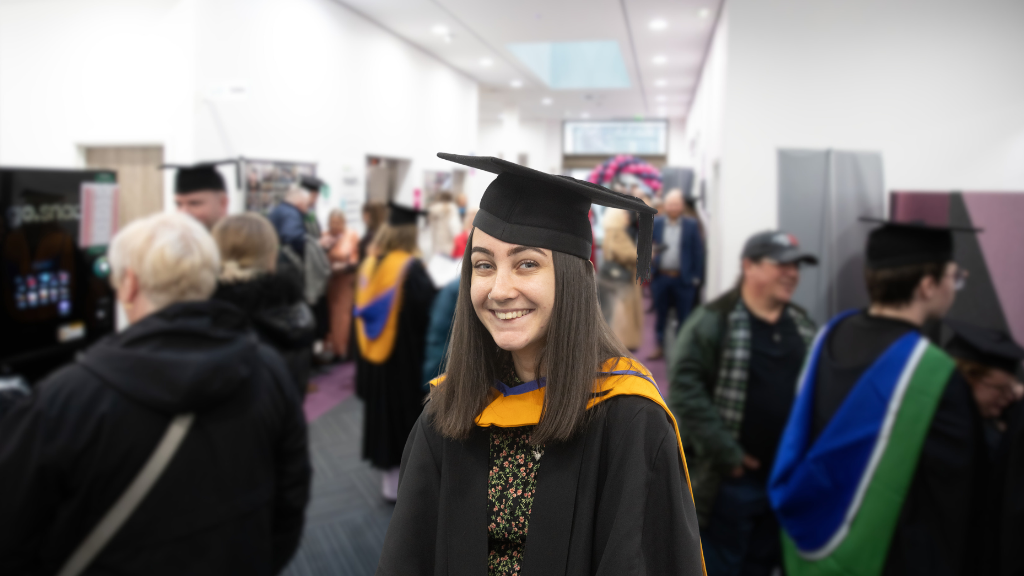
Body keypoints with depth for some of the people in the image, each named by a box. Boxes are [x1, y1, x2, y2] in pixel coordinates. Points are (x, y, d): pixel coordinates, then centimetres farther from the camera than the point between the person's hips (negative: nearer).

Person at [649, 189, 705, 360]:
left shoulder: (691, 225, 0)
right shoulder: (655, 224, 5)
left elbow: (698, 252, -1)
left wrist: (697, 277, -5)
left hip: (683, 279, -2)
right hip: (660, 277, 2)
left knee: (683, 317, 4)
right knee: (660, 315, 10)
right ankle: (660, 348, 21)